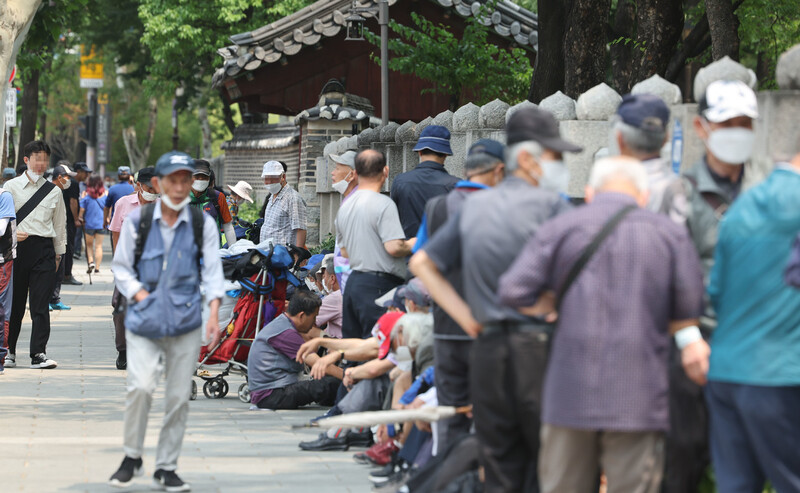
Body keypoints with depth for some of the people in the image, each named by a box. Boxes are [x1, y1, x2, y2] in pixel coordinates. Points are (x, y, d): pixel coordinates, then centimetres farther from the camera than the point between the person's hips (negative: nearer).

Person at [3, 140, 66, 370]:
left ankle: (39, 354, -7)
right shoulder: (11, 187, 5)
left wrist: (58, 254, 15)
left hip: (44, 250, 1)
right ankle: (9, 351, 18)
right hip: (16, 248, -1)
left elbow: (59, 225, 17)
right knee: (14, 303, 5)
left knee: (40, 304, -6)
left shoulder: (53, 192, 11)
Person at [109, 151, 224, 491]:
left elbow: (212, 271, 2)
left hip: (185, 322, 1)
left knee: (178, 396, 2)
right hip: (144, 322, -1)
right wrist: (140, 295, -6)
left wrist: (214, 312, -11)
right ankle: (132, 457, 4)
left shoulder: (203, 224, 4)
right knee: (140, 386, -17)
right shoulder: (137, 221, 1)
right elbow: (121, 268, 9)